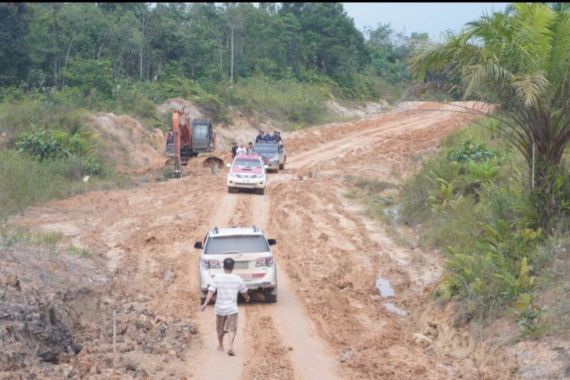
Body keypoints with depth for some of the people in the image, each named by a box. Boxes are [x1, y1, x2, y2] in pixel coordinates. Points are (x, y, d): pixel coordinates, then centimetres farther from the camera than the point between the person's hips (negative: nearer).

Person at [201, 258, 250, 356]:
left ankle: (220, 346, 35)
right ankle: (231, 346, -23)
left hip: (220, 308, 1)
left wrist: (205, 303, -13)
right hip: (232, 308, -1)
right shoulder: (238, 279, -2)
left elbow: (211, 291, -12)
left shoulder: (217, 278, -5)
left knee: (220, 328, 19)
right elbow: (244, 292, 13)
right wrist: (247, 297, 34)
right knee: (231, 329, -2)